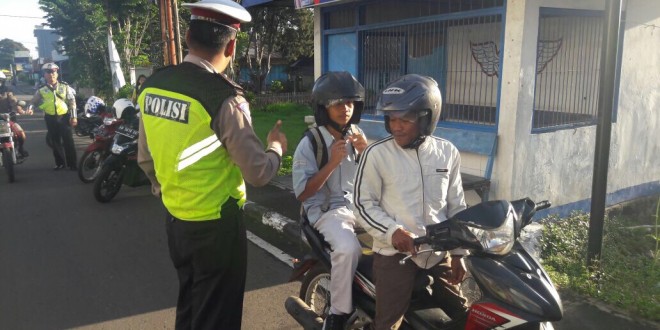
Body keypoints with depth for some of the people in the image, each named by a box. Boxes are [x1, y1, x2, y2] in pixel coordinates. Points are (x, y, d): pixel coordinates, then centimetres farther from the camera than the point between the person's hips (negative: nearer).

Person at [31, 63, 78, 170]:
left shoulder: (65, 86, 0)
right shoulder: (41, 90, 2)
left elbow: (72, 101, 0)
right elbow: (34, 102, 6)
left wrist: (74, 116, -6)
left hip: (64, 116, -2)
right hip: (50, 118, 2)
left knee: (68, 141, -2)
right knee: (55, 141, 9)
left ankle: (72, 163, 3)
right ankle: (60, 163, 19)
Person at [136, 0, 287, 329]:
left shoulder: (152, 85, -1)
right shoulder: (224, 97, -23)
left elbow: (145, 159, 8)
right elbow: (258, 173, -20)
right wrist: (276, 147, 1)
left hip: (174, 219, 7)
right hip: (215, 225, -7)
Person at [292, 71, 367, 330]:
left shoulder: (356, 135, 10)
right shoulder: (309, 144, -9)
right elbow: (302, 193, -13)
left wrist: (365, 152, -5)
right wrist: (332, 162, -20)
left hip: (360, 205, 6)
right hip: (327, 210, -6)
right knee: (348, 248, -34)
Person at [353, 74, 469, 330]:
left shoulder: (448, 153, 3)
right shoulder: (377, 154, -9)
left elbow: (456, 205, 10)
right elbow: (363, 204, -5)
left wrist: (458, 252, 7)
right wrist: (392, 231, -20)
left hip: (438, 253, 4)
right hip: (394, 254, -4)